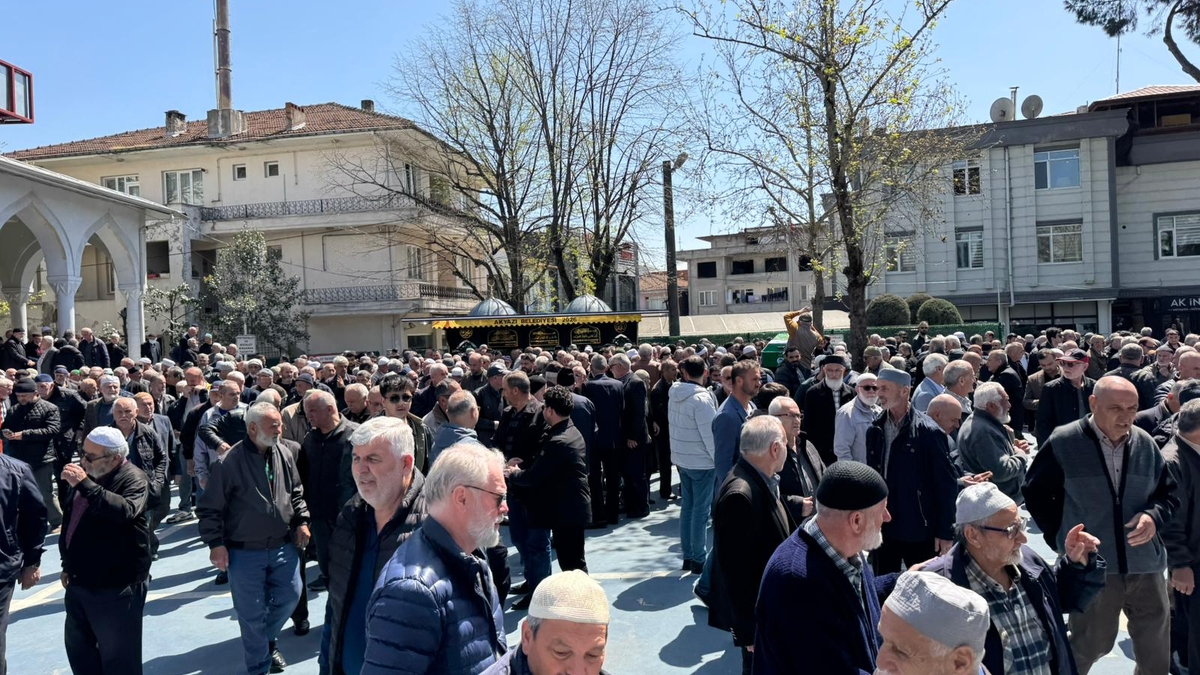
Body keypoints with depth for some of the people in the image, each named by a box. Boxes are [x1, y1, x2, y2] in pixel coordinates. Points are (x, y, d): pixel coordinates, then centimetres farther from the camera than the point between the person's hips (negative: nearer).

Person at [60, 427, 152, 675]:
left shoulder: (133, 479, -15)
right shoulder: (88, 473, 9)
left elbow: (125, 511, -37)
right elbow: (72, 522, 21)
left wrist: (85, 485, -37)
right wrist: (68, 566, 21)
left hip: (116, 586, -9)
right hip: (79, 582, 9)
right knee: (78, 647, 22)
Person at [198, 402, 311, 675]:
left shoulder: (286, 453, -2)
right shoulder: (229, 462, -17)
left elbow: (296, 493, 12)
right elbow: (209, 508, -10)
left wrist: (301, 521, 3)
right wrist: (216, 543, -14)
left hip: (283, 546, 5)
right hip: (244, 552, -4)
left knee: (290, 596, 14)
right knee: (252, 612, 6)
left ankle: (267, 639, 43)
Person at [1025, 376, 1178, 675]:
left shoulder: (1146, 443, 0)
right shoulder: (1063, 442, -11)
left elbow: (1169, 492, 11)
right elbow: (1035, 492, 0)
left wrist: (1154, 516, -10)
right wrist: (1060, 538, -2)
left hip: (1145, 565, 4)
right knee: (1090, 646, 14)